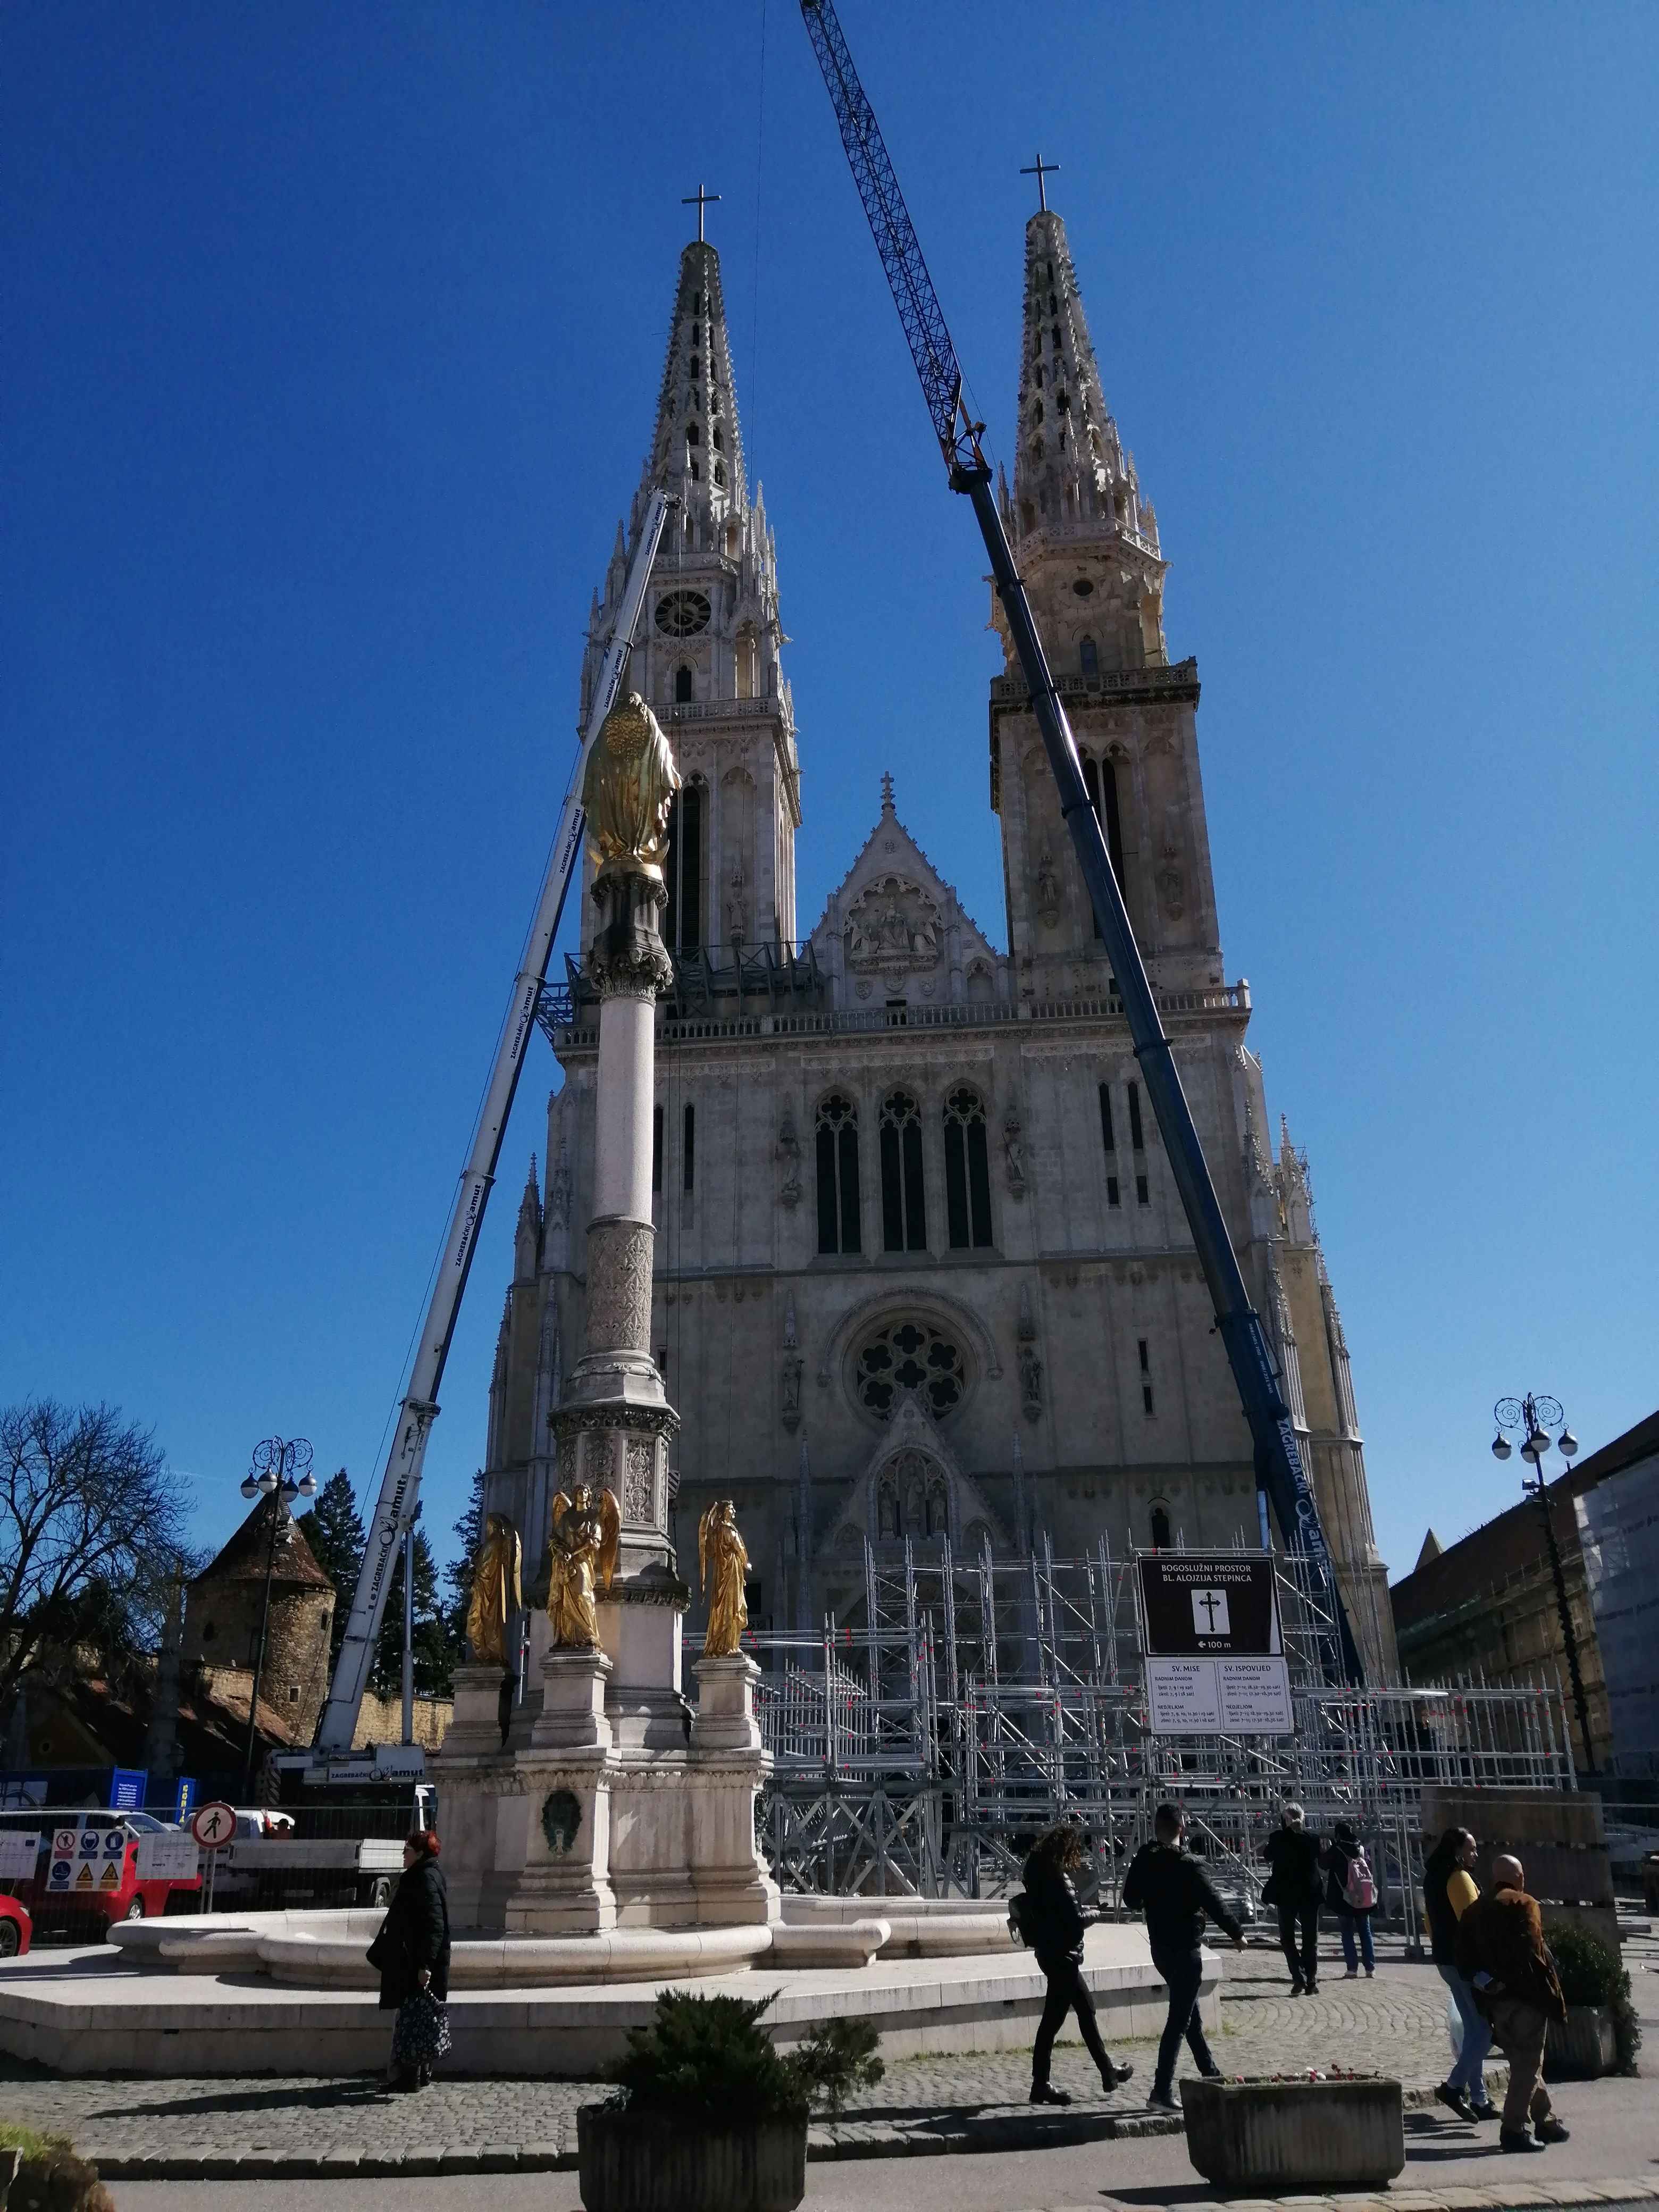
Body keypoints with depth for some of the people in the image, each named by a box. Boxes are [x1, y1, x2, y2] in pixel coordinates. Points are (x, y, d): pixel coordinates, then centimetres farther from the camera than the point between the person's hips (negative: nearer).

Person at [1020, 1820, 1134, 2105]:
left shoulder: (1039, 1873, 8)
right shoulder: (1057, 1879, -21)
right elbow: (1075, 1919, -23)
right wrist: (1093, 1915, -3)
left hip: (1049, 1951, 10)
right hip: (1061, 1955, -10)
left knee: (1086, 2009, 16)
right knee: (1053, 2018, 0)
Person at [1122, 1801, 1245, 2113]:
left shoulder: (1142, 1862, 0)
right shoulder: (1187, 1866, -20)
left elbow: (1131, 1902, 12)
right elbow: (1213, 1903, -16)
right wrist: (1237, 1934, -2)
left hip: (1159, 1946, 7)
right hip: (1184, 1948, -7)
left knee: (1190, 2014, 22)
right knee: (1179, 2020, -3)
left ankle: (1211, 2075, 35)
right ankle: (1161, 2092, -6)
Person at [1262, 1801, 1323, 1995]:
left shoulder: (1279, 1837, -8)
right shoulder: (1312, 1838, -3)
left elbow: (1268, 1857, 10)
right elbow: (1321, 1861, 14)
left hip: (1286, 1894, -2)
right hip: (1310, 1893, 2)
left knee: (1288, 1938, 9)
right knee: (1310, 1939, 12)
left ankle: (1299, 1978, -7)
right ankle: (1312, 1982, 8)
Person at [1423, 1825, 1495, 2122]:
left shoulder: (1433, 1878, 13)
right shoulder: (1459, 1878, -16)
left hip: (1444, 1960, 9)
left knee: (1474, 2029, 14)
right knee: (1486, 2029, -2)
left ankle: (1479, 2099, 17)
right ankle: (1454, 2086, -5)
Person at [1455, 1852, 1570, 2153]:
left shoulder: (1473, 1911, 15)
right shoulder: (1523, 1904, -5)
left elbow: (1464, 1961, 8)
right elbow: (1535, 1954, -16)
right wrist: (1554, 1998, -11)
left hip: (1494, 2001, 6)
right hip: (1525, 1996, -6)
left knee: (1523, 2063, 19)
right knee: (1528, 2064, -1)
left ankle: (1545, 2122, 28)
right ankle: (1514, 2129, -5)